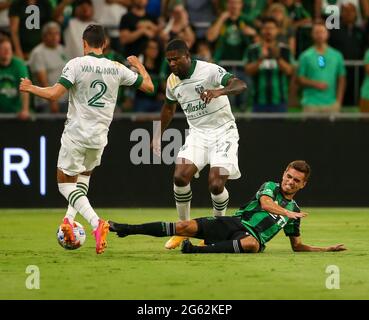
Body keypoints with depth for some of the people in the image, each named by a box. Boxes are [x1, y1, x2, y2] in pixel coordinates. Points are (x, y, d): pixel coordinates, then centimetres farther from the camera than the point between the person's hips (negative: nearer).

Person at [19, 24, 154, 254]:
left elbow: (54, 94, -17)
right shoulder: (117, 69, 1)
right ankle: (69, 220, 19)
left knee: (65, 182, 5)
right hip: (99, 137, 4)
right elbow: (148, 86, 10)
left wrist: (31, 88, 0)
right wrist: (139, 65, 29)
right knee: (84, 175, 31)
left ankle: (96, 222, -16)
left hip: (75, 134, -4)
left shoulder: (76, 64, -11)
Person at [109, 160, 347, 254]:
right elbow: (265, 203, -12)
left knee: (252, 244, -41)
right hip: (235, 223, -1)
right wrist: (288, 213, -15)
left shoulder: (294, 211, 20)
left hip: (252, 237, 1)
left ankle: (197, 250, -44)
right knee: (187, 227, -20)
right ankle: (125, 229, -18)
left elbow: (297, 246, 26)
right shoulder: (270, 187, 12)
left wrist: (327, 250, 19)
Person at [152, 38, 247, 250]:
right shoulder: (173, 81, 3)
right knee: (180, 176, -15)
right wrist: (159, 134, 26)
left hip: (223, 131, -5)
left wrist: (219, 91, -50)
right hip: (198, 133, 5)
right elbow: (169, 107, 24)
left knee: (216, 184, -17)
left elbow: (240, 85, -31)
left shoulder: (209, 70, -17)